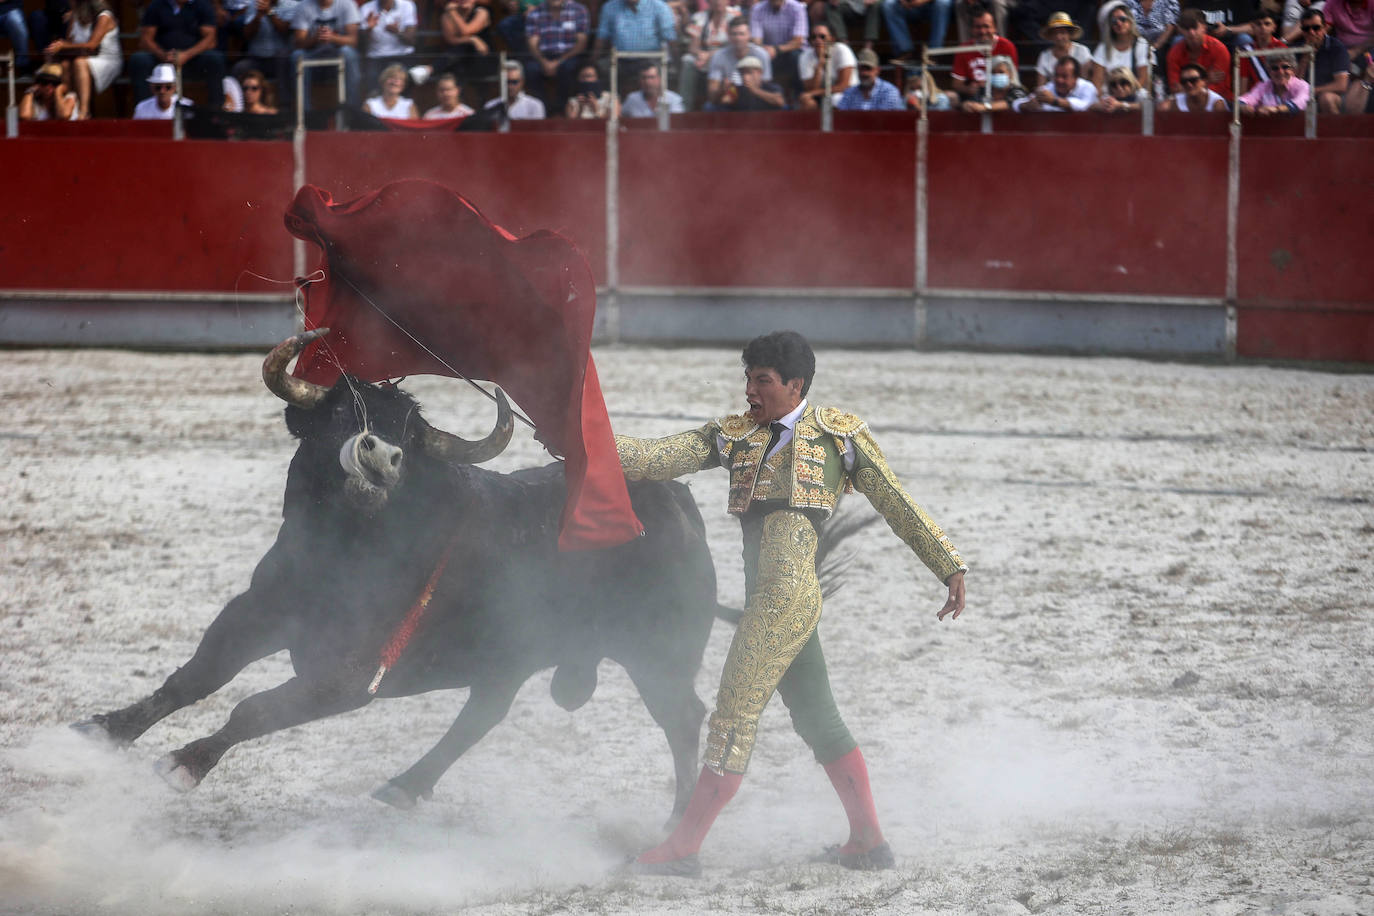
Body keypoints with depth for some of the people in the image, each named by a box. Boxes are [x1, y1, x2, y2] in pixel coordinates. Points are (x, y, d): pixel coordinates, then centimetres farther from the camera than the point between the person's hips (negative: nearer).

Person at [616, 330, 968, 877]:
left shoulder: (838, 433, 6)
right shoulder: (735, 436, 18)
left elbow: (897, 504, 10)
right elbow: (658, 459, 8)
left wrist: (949, 566, 10)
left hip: (787, 594, -7)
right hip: (766, 600, 7)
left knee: (734, 717, -6)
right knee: (817, 720, 13)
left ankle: (683, 847, -3)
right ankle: (868, 842, 21)